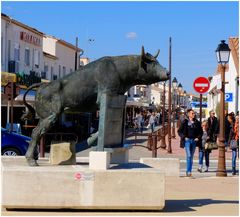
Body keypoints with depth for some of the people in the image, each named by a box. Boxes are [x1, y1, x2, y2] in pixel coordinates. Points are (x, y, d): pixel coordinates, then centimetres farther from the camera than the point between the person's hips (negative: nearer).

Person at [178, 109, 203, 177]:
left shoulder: (197, 122, 7)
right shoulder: (185, 122, -2)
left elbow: (200, 132, 16)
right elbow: (179, 131, 1)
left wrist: (198, 137, 1)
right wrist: (184, 137, -9)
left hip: (194, 141, 4)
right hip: (187, 140, -4)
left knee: (191, 157, 8)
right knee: (189, 156, -14)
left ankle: (189, 171, 14)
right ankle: (188, 171, -11)